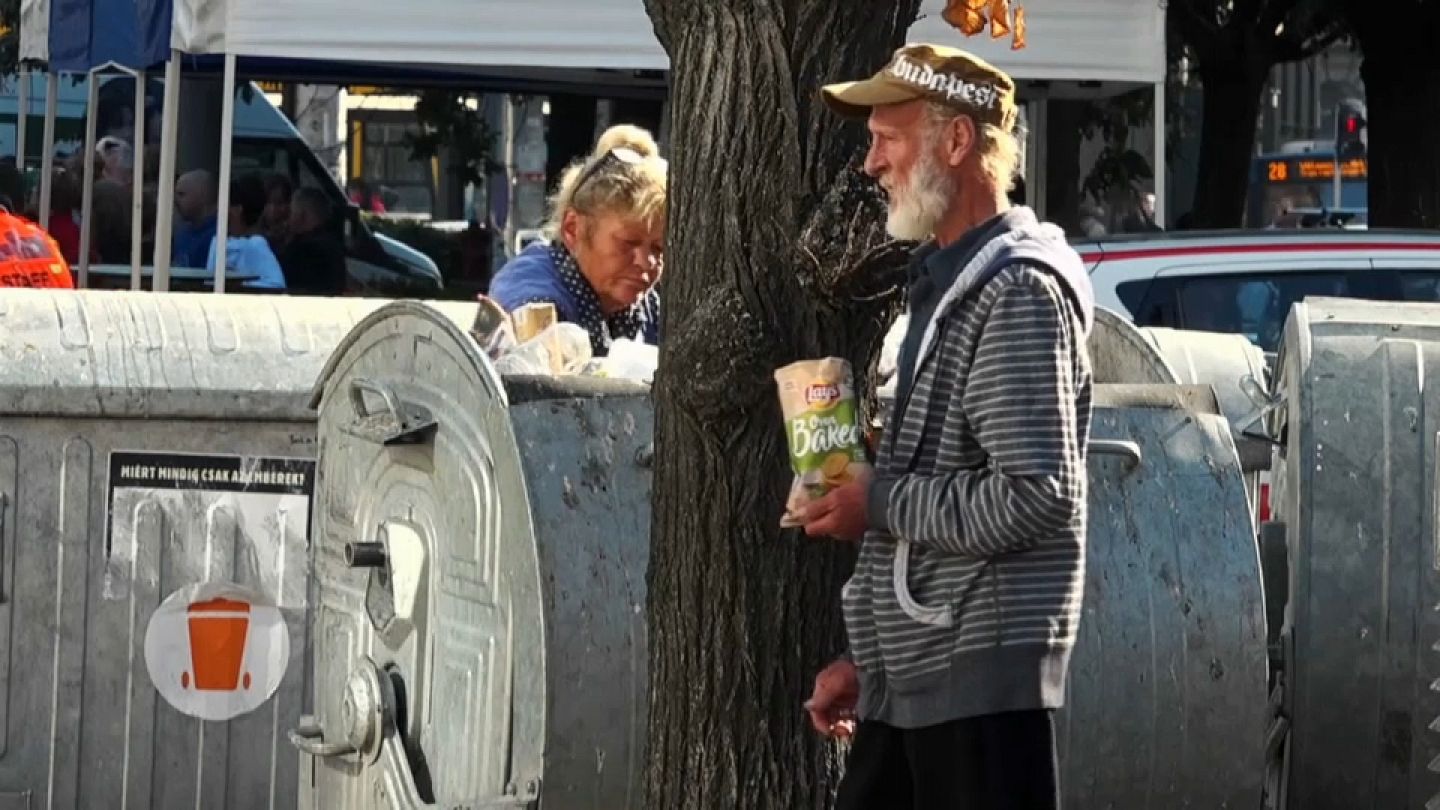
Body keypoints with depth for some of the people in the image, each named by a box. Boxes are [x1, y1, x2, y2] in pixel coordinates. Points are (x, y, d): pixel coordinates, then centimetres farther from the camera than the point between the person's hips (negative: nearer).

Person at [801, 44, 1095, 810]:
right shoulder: (945, 281, 19)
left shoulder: (1018, 290, -12)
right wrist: (868, 657, 20)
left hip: (981, 676, -10)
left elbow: (1036, 498, -22)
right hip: (909, 679, 10)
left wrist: (879, 503, -11)